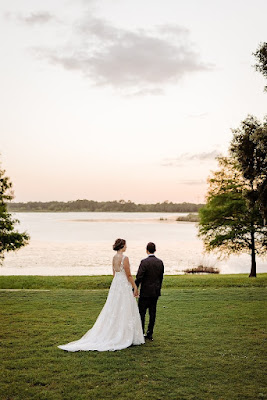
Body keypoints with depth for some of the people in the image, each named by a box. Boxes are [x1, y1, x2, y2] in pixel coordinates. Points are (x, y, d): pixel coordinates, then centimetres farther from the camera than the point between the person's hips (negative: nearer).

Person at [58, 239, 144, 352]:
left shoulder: (114, 257, 8)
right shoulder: (124, 258, -16)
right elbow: (128, 275, -14)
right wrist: (135, 287, -6)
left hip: (115, 284, 8)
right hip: (124, 285, -8)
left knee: (113, 311, 12)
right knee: (125, 311, 1)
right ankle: (127, 337, 8)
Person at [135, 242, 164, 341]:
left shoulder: (144, 262, -14)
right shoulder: (160, 262, 3)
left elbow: (139, 277, -16)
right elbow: (161, 278, 10)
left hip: (145, 292, -6)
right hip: (156, 292, 6)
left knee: (141, 313, 2)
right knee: (152, 312, 10)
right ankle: (150, 334, 15)